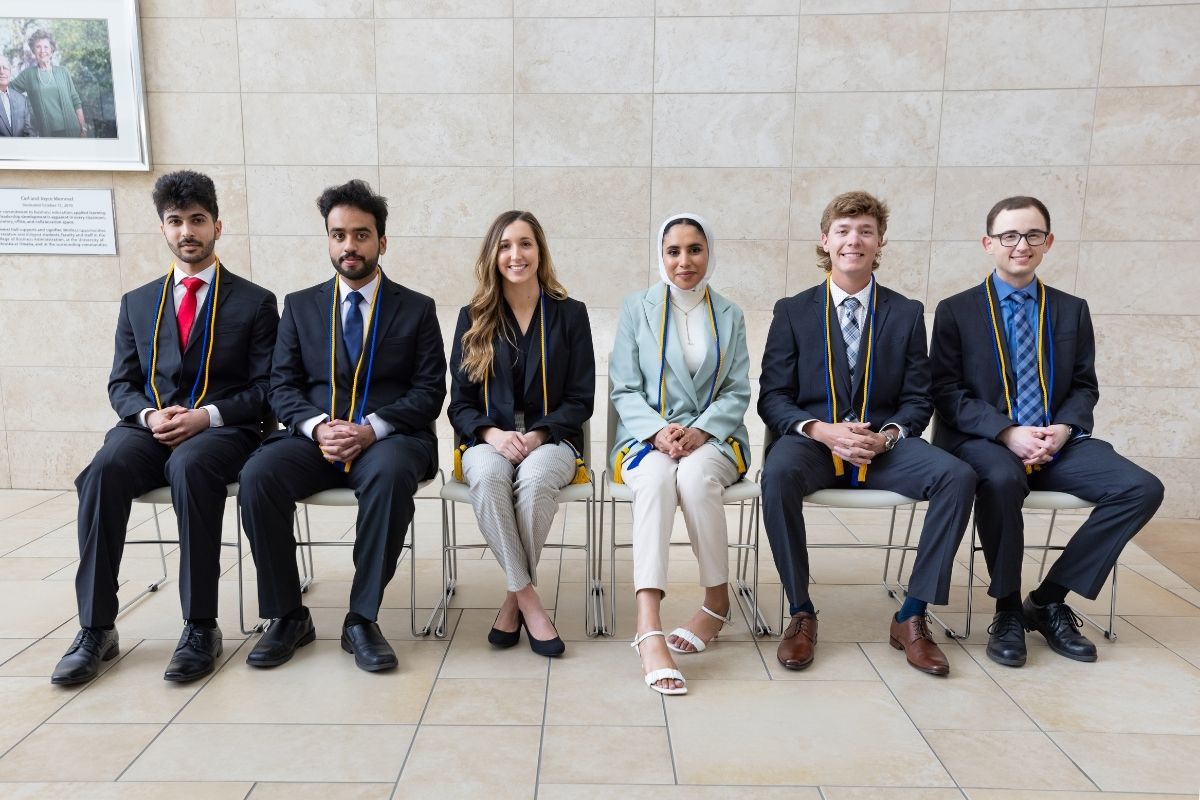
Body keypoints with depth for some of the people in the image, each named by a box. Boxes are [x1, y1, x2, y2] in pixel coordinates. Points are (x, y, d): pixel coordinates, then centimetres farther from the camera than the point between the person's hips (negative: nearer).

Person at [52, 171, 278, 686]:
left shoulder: (254, 302, 7)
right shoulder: (137, 304, 18)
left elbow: (266, 388, 1)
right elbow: (121, 384, 14)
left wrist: (206, 415, -15)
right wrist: (148, 414, -9)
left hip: (223, 430, -3)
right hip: (151, 427, 3)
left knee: (189, 466, -37)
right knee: (104, 469, -30)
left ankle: (201, 628, -29)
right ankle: (96, 630, -22)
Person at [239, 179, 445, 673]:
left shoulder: (417, 309, 9)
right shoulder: (300, 306, 15)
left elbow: (429, 391, 1)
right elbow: (282, 386, 9)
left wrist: (372, 428, -15)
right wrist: (317, 426, -13)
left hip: (389, 438, -2)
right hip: (315, 437, 3)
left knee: (390, 475, -37)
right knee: (258, 476, -28)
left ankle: (362, 619, -23)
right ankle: (287, 616, -11)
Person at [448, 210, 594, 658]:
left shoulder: (570, 315, 6)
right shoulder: (473, 318, 9)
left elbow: (580, 400, 3)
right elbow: (460, 403, 6)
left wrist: (537, 436, -15)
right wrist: (492, 434, -15)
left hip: (551, 437, -1)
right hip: (488, 438, 1)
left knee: (535, 478, -36)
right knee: (487, 476, -35)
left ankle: (514, 597, -16)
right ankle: (528, 597, -24)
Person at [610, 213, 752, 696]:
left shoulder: (729, 316, 13)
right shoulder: (637, 308, 9)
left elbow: (737, 392, 7)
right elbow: (625, 389, 3)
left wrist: (698, 431, -12)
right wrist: (659, 433, -15)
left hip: (712, 437, 1)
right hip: (647, 437, -1)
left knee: (695, 476, -35)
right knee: (655, 479, -36)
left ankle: (717, 602, -16)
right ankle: (649, 629, -45)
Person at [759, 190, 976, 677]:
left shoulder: (907, 314, 10)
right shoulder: (792, 312, 7)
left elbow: (918, 399, 8)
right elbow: (772, 397, 2)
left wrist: (887, 435, -14)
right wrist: (821, 430, -17)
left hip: (884, 446, 2)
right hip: (812, 440, -1)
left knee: (958, 476, -26)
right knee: (778, 473, -35)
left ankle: (912, 618, -14)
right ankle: (801, 614, -18)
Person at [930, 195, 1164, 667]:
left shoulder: (1072, 310, 15)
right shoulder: (956, 311, 4)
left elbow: (1084, 385, 13)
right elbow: (947, 390, -4)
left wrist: (1063, 428, -9)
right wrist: (1007, 433, -18)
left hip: (1056, 442, 4)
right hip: (983, 440, -4)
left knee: (1143, 488, -19)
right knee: (1002, 479, -38)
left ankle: (1049, 600, -5)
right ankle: (1008, 610, -14)